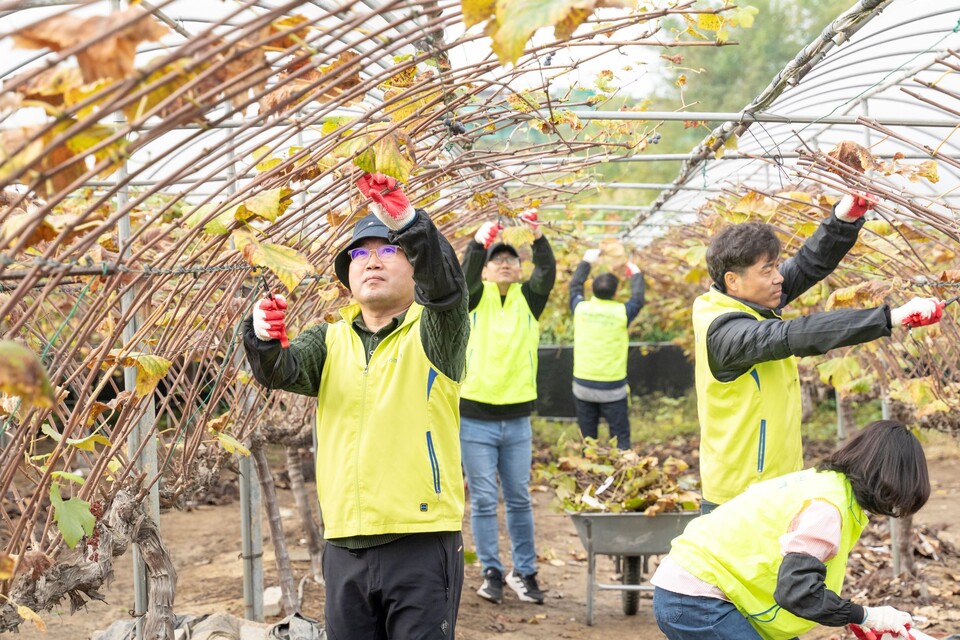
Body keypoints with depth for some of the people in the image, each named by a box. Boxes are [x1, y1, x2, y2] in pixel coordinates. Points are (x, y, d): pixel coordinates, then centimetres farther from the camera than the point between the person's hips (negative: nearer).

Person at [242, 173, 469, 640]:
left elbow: (445, 281, -21)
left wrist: (407, 222, -38)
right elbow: (282, 371, -5)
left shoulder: (433, 333, 0)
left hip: (422, 544, -4)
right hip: (345, 546, 4)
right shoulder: (332, 340, 12)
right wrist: (263, 340, -28)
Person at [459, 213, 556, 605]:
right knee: (483, 501, 2)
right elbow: (465, 276, -20)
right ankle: (492, 573, 11)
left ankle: (524, 572, 18)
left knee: (520, 500, 9)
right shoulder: (474, 299, 1)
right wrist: (479, 243, -37)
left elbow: (548, 273, -11)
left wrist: (538, 238, -27)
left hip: (517, 420, 2)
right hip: (475, 418, -2)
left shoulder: (528, 299, 6)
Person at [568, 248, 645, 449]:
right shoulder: (621, 312, -9)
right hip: (612, 389, -3)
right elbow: (638, 299, 10)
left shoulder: (580, 308, -2)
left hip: (583, 385, 3)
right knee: (620, 436, 1)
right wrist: (636, 274, 26)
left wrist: (586, 261, 31)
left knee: (587, 438, 9)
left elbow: (575, 286, 17)